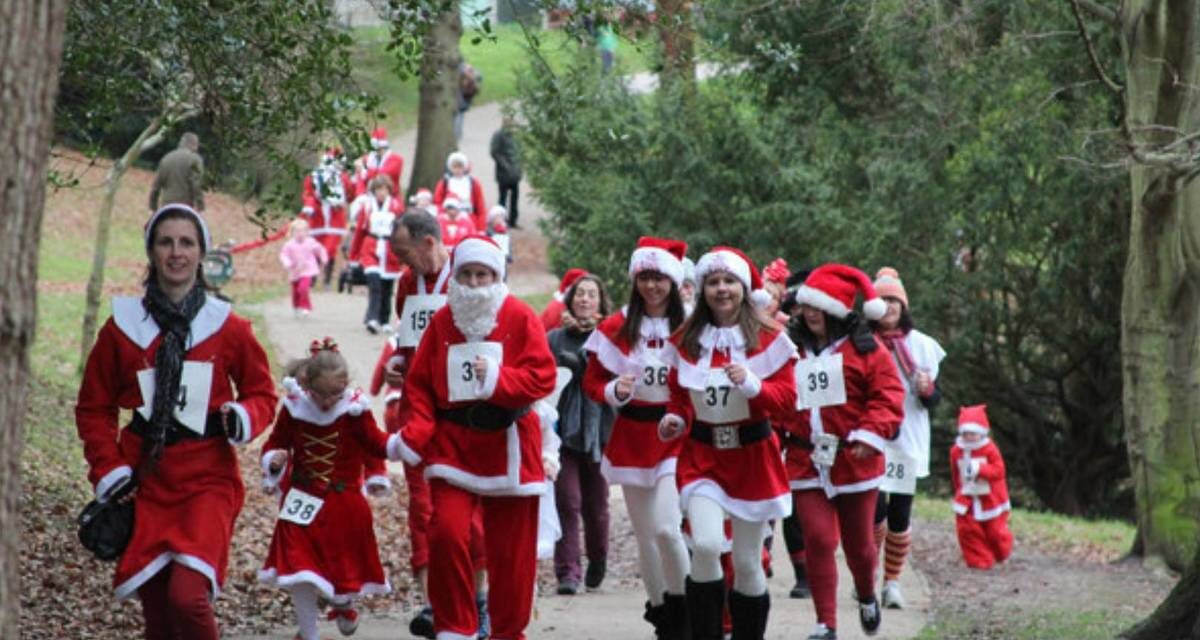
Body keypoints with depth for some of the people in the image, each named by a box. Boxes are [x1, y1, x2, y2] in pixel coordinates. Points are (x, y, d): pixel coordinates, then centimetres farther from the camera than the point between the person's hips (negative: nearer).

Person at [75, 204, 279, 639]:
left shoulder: (228, 328, 1)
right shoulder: (121, 328, 3)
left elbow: (262, 393, 12)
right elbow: (93, 407, 13)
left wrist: (245, 417, -10)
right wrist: (107, 468, 0)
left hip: (209, 482, -2)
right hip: (146, 485, 2)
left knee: (187, 596, -22)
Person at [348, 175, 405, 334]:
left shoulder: (396, 206, 0)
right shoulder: (368, 207, 2)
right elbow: (360, 231, 6)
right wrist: (354, 255, 9)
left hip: (390, 253, 1)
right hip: (371, 252, -1)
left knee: (387, 288, 9)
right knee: (374, 284, -17)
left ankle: (384, 321, 21)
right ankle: (372, 319, -23)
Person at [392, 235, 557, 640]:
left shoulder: (520, 318, -3)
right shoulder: (442, 321, 4)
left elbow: (542, 377, -9)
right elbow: (419, 383, 6)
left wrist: (497, 378, -22)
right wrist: (418, 431, -7)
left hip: (508, 446, -1)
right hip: (453, 442, 1)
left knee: (510, 546, 5)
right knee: (446, 533, -13)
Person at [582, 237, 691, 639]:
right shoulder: (616, 329, 1)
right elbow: (593, 382, 3)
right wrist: (615, 391, -17)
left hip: (676, 439, -3)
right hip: (631, 441, 3)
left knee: (666, 528, -16)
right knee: (644, 534, 9)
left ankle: (680, 607, 4)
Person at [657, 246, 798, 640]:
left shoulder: (768, 338, -3)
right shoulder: (686, 341, 2)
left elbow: (786, 397, -7)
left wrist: (751, 383, -24)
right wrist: (676, 419, -8)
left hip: (753, 456, 0)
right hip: (702, 455, 0)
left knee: (747, 562, 5)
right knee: (705, 545, -21)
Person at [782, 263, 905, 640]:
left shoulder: (864, 348, -3)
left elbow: (888, 395, -8)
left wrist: (871, 433, -19)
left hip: (854, 460, -2)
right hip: (806, 462, 2)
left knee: (859, 542, 11)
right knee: (818, 541, -7)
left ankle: (867, 598, 41)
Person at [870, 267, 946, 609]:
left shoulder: (922, 345, 5)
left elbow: (935, 400, 8)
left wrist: (927, 390, -14)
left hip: (908, 439, 2)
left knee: (900, 516, 2)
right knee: (875, 510, -11)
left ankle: (892, 582, 16)